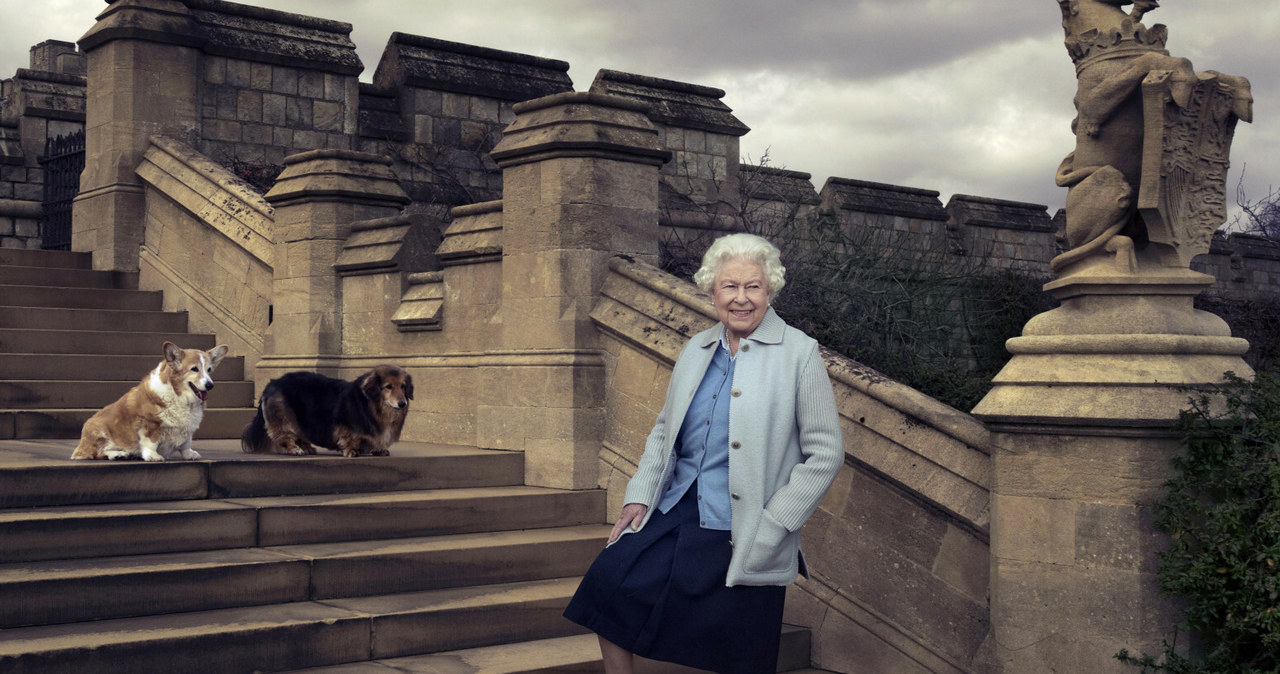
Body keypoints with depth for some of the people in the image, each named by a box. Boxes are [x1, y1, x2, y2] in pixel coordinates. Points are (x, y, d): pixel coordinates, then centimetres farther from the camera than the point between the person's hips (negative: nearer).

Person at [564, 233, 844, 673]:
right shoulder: (697, 349, 10)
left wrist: (771, 528, -12)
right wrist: (640, 496, 6)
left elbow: (825, 455, -7)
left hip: (742, 535, -5)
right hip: (675, 513, 5)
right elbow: (665, 429, 20)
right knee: (609, 581, -9)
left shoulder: (800, 354, -6)